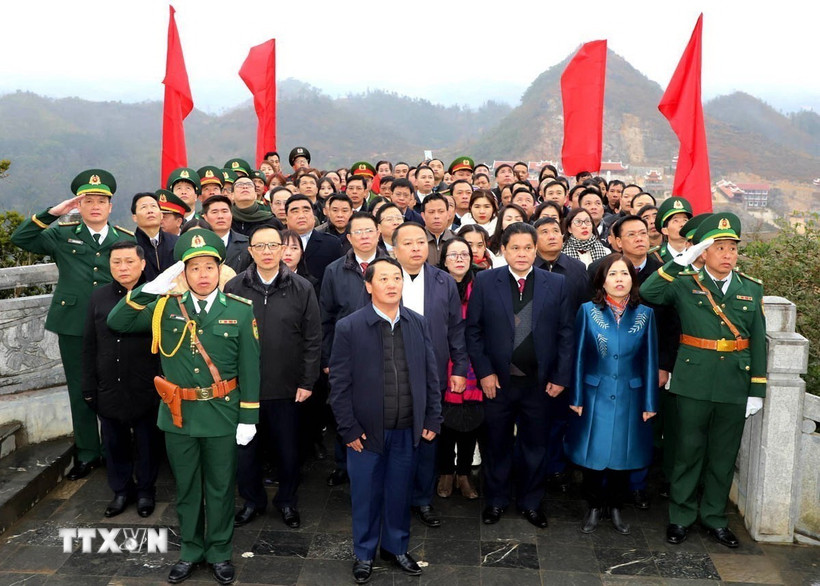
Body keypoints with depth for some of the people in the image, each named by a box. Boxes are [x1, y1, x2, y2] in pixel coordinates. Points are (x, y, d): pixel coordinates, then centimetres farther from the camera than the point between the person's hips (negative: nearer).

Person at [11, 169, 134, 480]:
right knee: (80, 392, 9)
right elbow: (20, 238, -4)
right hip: (73, 328, 1)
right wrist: (53, 212, -12)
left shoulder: (127, 240, 3)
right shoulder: (62, 235, 5)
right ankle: (87, 454, 23)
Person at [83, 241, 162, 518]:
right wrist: (89, 386, 5)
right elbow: (89, 345, 7)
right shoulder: (99, 297, 3)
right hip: (108, 388, 4)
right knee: (115, 443, 15)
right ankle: (121, 490, 34)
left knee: (147, 443, 12)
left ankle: (145, 490, 31)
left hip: (146, 389, -3)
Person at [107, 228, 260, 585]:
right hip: (178, 414, 2)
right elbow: (116, 323, -7)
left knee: (220, 488, 11)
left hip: (222, 414, -2)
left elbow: (250, 368, -4)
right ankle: (190, 552, 33)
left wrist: (249, 418, -6)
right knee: (186, 488, 16)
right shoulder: (166, 307, -1)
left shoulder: (240, 311, -6)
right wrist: (152, 288, -18)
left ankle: (220, 553, 29)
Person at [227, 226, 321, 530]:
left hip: (287, 387, 0)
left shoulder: (302, 288, -3)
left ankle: (287, 501, 34)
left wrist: (307, 381, -4)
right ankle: (252, 500, 34)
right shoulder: (234, 287, -2)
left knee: (288, 448, 13)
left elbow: (313, 339, -1)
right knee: (245, 448, 13)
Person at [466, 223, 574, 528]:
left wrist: (561, 376, -4)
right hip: (498, 380, -1)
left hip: (539, 381, 1)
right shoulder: (485, 281, -2)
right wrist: (484, 371, -8)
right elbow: (473, 330, -2)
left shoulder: (556, 284, 1)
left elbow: (565, 333, 1)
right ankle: (496, 501, 30)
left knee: (535, 445, 13)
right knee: (497, 444, 12)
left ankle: (530, 503, 30)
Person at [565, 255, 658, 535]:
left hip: (629, 398, 1)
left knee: (623, 454, 10)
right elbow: (579, 356, -2)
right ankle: (594, 508, 25)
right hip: (595, 395, -1)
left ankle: (615, 508, 29)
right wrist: (576, 397, -4)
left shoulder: (644, 314, -2)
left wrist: (649, 402, 0)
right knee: (593, 453, 6)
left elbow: (649, 360, 1)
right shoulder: (588, 311, -4)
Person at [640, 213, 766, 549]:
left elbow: (758, 343, 5)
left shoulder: (752, 290, 5)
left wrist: (757, 391, 1)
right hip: (694, 382, -2)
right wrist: (682, 260, -19)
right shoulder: (685, 284, -2)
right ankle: (680, 517, 22)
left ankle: (715, 518, 28)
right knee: (688, 451, 7)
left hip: (735, 385, 3)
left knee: (723, 456, 12)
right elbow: (647, 293, -20)